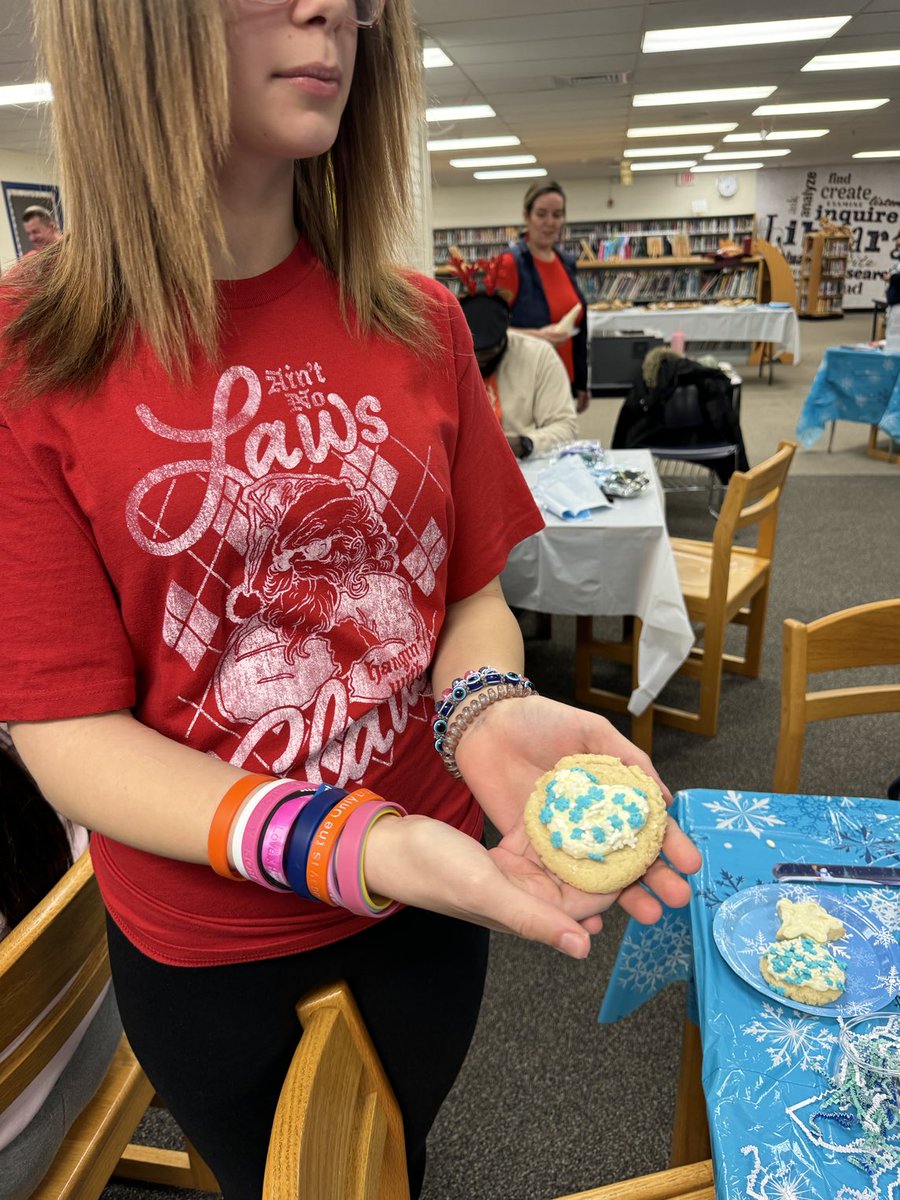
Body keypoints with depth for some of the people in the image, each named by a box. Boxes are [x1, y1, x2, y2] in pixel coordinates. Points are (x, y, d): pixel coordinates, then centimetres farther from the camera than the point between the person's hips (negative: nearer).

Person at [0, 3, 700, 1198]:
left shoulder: (419, 324, -6)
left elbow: (472, 592, -1)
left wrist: (488, 709, -24)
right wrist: (352, 847, -31)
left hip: (433, 894, 3)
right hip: (204, 944, -2)